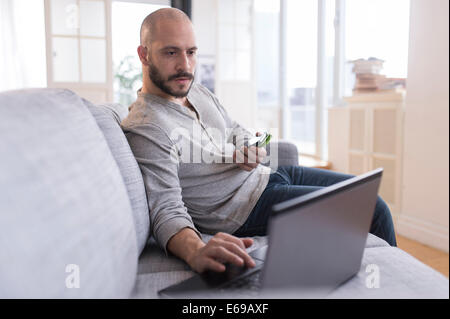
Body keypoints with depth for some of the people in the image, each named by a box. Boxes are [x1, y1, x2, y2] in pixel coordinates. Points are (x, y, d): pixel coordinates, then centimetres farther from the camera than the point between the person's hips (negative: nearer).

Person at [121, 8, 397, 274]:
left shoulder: (197, 91, 7)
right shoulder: (145, 129, -21)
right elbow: (167, 210, -29)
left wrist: (250, 151, -7)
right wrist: (195, 251, -51)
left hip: (267, 173, 9)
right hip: (247, 206, -9)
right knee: (373, 210, -10)